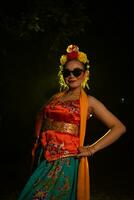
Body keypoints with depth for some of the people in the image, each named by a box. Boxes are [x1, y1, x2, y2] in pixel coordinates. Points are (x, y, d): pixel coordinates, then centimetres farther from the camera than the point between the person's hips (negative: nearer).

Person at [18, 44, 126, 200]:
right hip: (46, 158, 5)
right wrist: (38, 138, 17)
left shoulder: (88, 102, -1)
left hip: (67, 161, -5)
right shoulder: (56, 97, 13)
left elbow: (119, 127, -6)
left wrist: (91, 149, -8)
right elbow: (41, 117, 32)